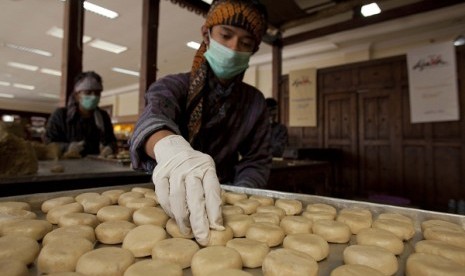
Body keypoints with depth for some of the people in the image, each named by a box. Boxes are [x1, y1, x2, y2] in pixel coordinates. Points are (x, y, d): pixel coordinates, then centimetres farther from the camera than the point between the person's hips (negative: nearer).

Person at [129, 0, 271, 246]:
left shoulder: (255, 101, 3)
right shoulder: (174, 86, -4)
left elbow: (257, 161, 3)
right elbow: (154, 116, -25)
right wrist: (169, 147, -48)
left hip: (220, 200, 1)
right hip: (165, 199, 0)